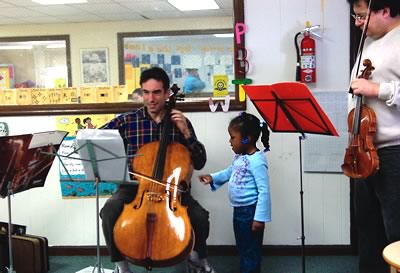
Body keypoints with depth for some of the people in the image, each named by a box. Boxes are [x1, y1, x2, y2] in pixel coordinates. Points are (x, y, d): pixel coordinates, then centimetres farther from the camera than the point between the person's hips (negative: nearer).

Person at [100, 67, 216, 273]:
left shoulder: (180, 122, 1)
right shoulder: (127, 121, -2)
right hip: (135, 186, 0)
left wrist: (186, 133, -14)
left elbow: (199, 163, -1)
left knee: (200, 217, -24)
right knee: (109, 213, -31)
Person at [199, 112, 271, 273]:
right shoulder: (240, 157, 5)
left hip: (250, 211, -9)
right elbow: (230, 172, 24)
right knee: (242, 249, 22)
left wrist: (260, 217, -22)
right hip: (239, 210, 9)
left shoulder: (256, 161, -24)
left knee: (250, 251, 5)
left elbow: (264, 191, -24)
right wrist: (212, 178, 9)